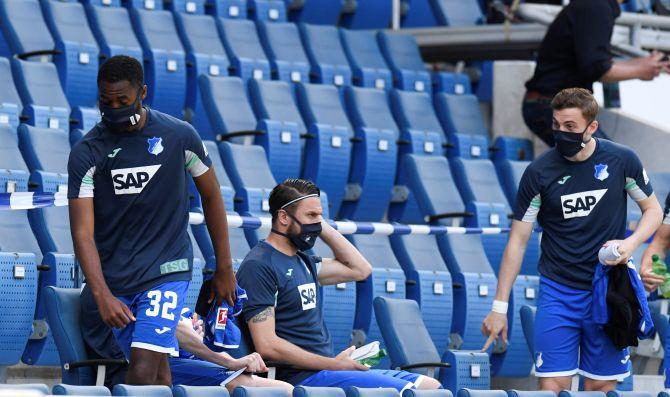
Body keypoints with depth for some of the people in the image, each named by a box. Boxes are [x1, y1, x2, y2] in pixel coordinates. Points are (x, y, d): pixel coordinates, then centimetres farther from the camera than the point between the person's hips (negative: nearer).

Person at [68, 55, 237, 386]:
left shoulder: (179, 136, -3)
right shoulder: (86, 153, -6)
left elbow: (211, 197, 11)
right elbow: (83, 233, -11)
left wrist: (224, 269, 14)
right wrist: (103, 296, -24)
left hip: (167, 271, -2)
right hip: (115, 279, 2)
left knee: (142, 374, -16)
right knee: (158, 373, 7)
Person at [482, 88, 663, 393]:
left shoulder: (621, 161, -4)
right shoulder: (539, 172, -7)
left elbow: (653, 210, 10)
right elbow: (517, 241, -2)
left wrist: (631, 243, -12)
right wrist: (499, 307, -4)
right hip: (557, 292, -1)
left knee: (601, 386, 3)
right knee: (552, 386, -9)